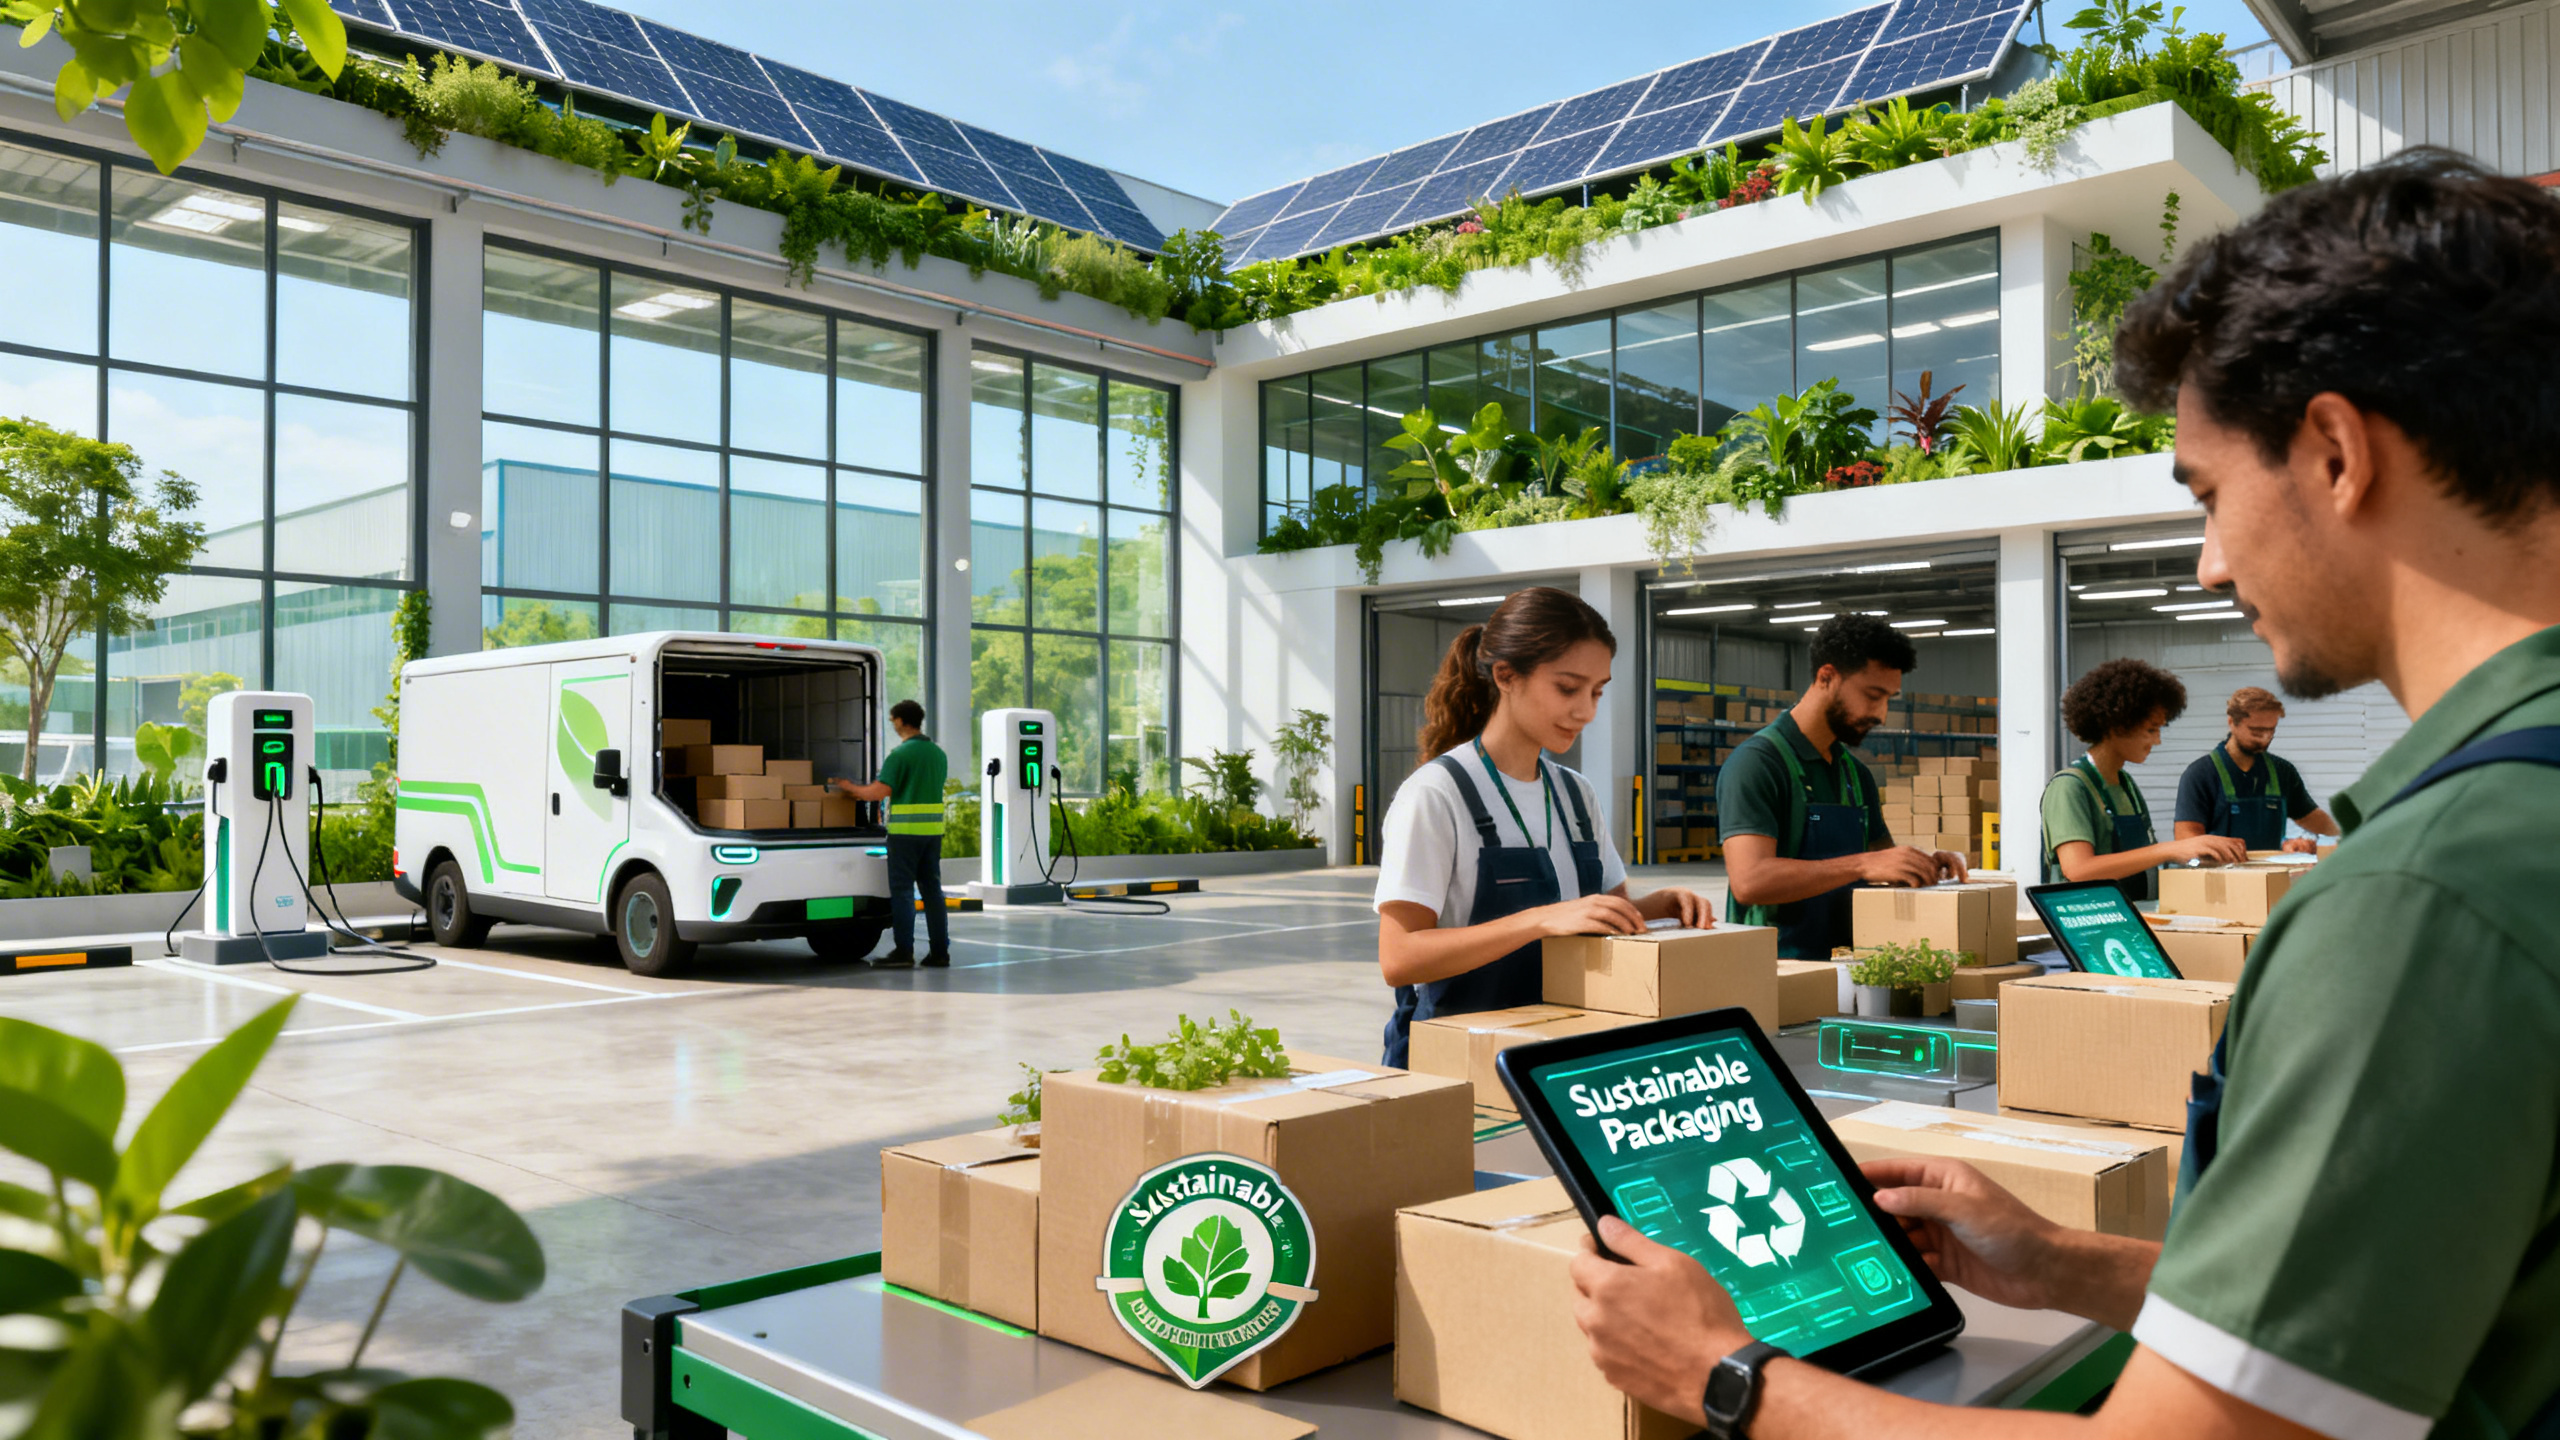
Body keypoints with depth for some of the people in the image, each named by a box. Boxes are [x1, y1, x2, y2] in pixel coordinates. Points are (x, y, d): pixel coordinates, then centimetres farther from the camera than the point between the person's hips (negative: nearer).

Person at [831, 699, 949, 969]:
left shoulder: (901, 753, -11)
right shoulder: (939, 754, 11)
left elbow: (881, 791, -16)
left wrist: (851, 788, 0)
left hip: (905, 830, -6)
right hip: (933, 828, 6)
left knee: (902, 890, -1)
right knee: (931, 888, 10)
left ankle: (903, 951, -2)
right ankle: (939, 951, 10)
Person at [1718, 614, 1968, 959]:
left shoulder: (1857, 774, 17)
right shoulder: (1757, 762, -9)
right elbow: (1749, 881, -20)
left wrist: (1922, 863, 7)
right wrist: (1862, 864, -24)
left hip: (1842, 966, 7)